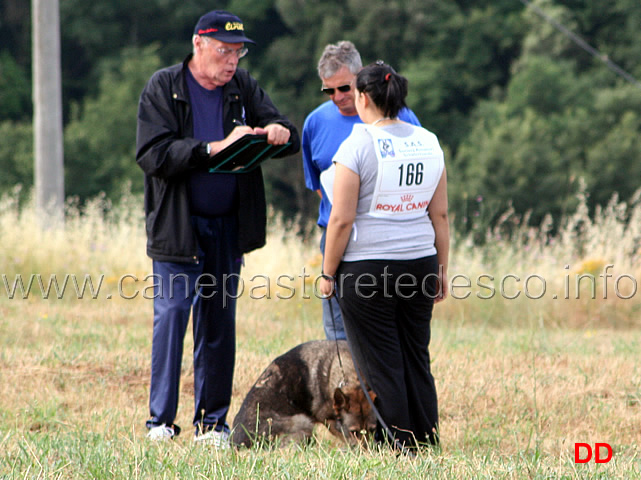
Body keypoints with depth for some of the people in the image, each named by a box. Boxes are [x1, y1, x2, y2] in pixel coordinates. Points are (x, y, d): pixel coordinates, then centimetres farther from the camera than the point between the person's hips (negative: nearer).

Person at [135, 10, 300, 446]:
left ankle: (212, 422, 11)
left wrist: (278, 132, -19)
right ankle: (160, 420, -4)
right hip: (178, 226, -4)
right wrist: (215, 148, -22)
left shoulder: (243, 88, 7)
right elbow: (153, 155, -15)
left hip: (228, 225, 4)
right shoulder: (163, 88, -4)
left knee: (220, 320, 6)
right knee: (172, 312, -9)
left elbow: (291, 140, 6)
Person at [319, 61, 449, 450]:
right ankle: (426, 441, 13)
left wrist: (328, 273, -3)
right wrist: (442, 268, 16)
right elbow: (440, 214, 9)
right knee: (416, 357, 11)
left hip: (367, 267, -5)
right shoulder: (428, 142, 7)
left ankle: (395, 443, 2)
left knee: (380, 361, 1)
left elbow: (342, 219, -12)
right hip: (420, 261, 6)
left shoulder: (357, 146, -11)